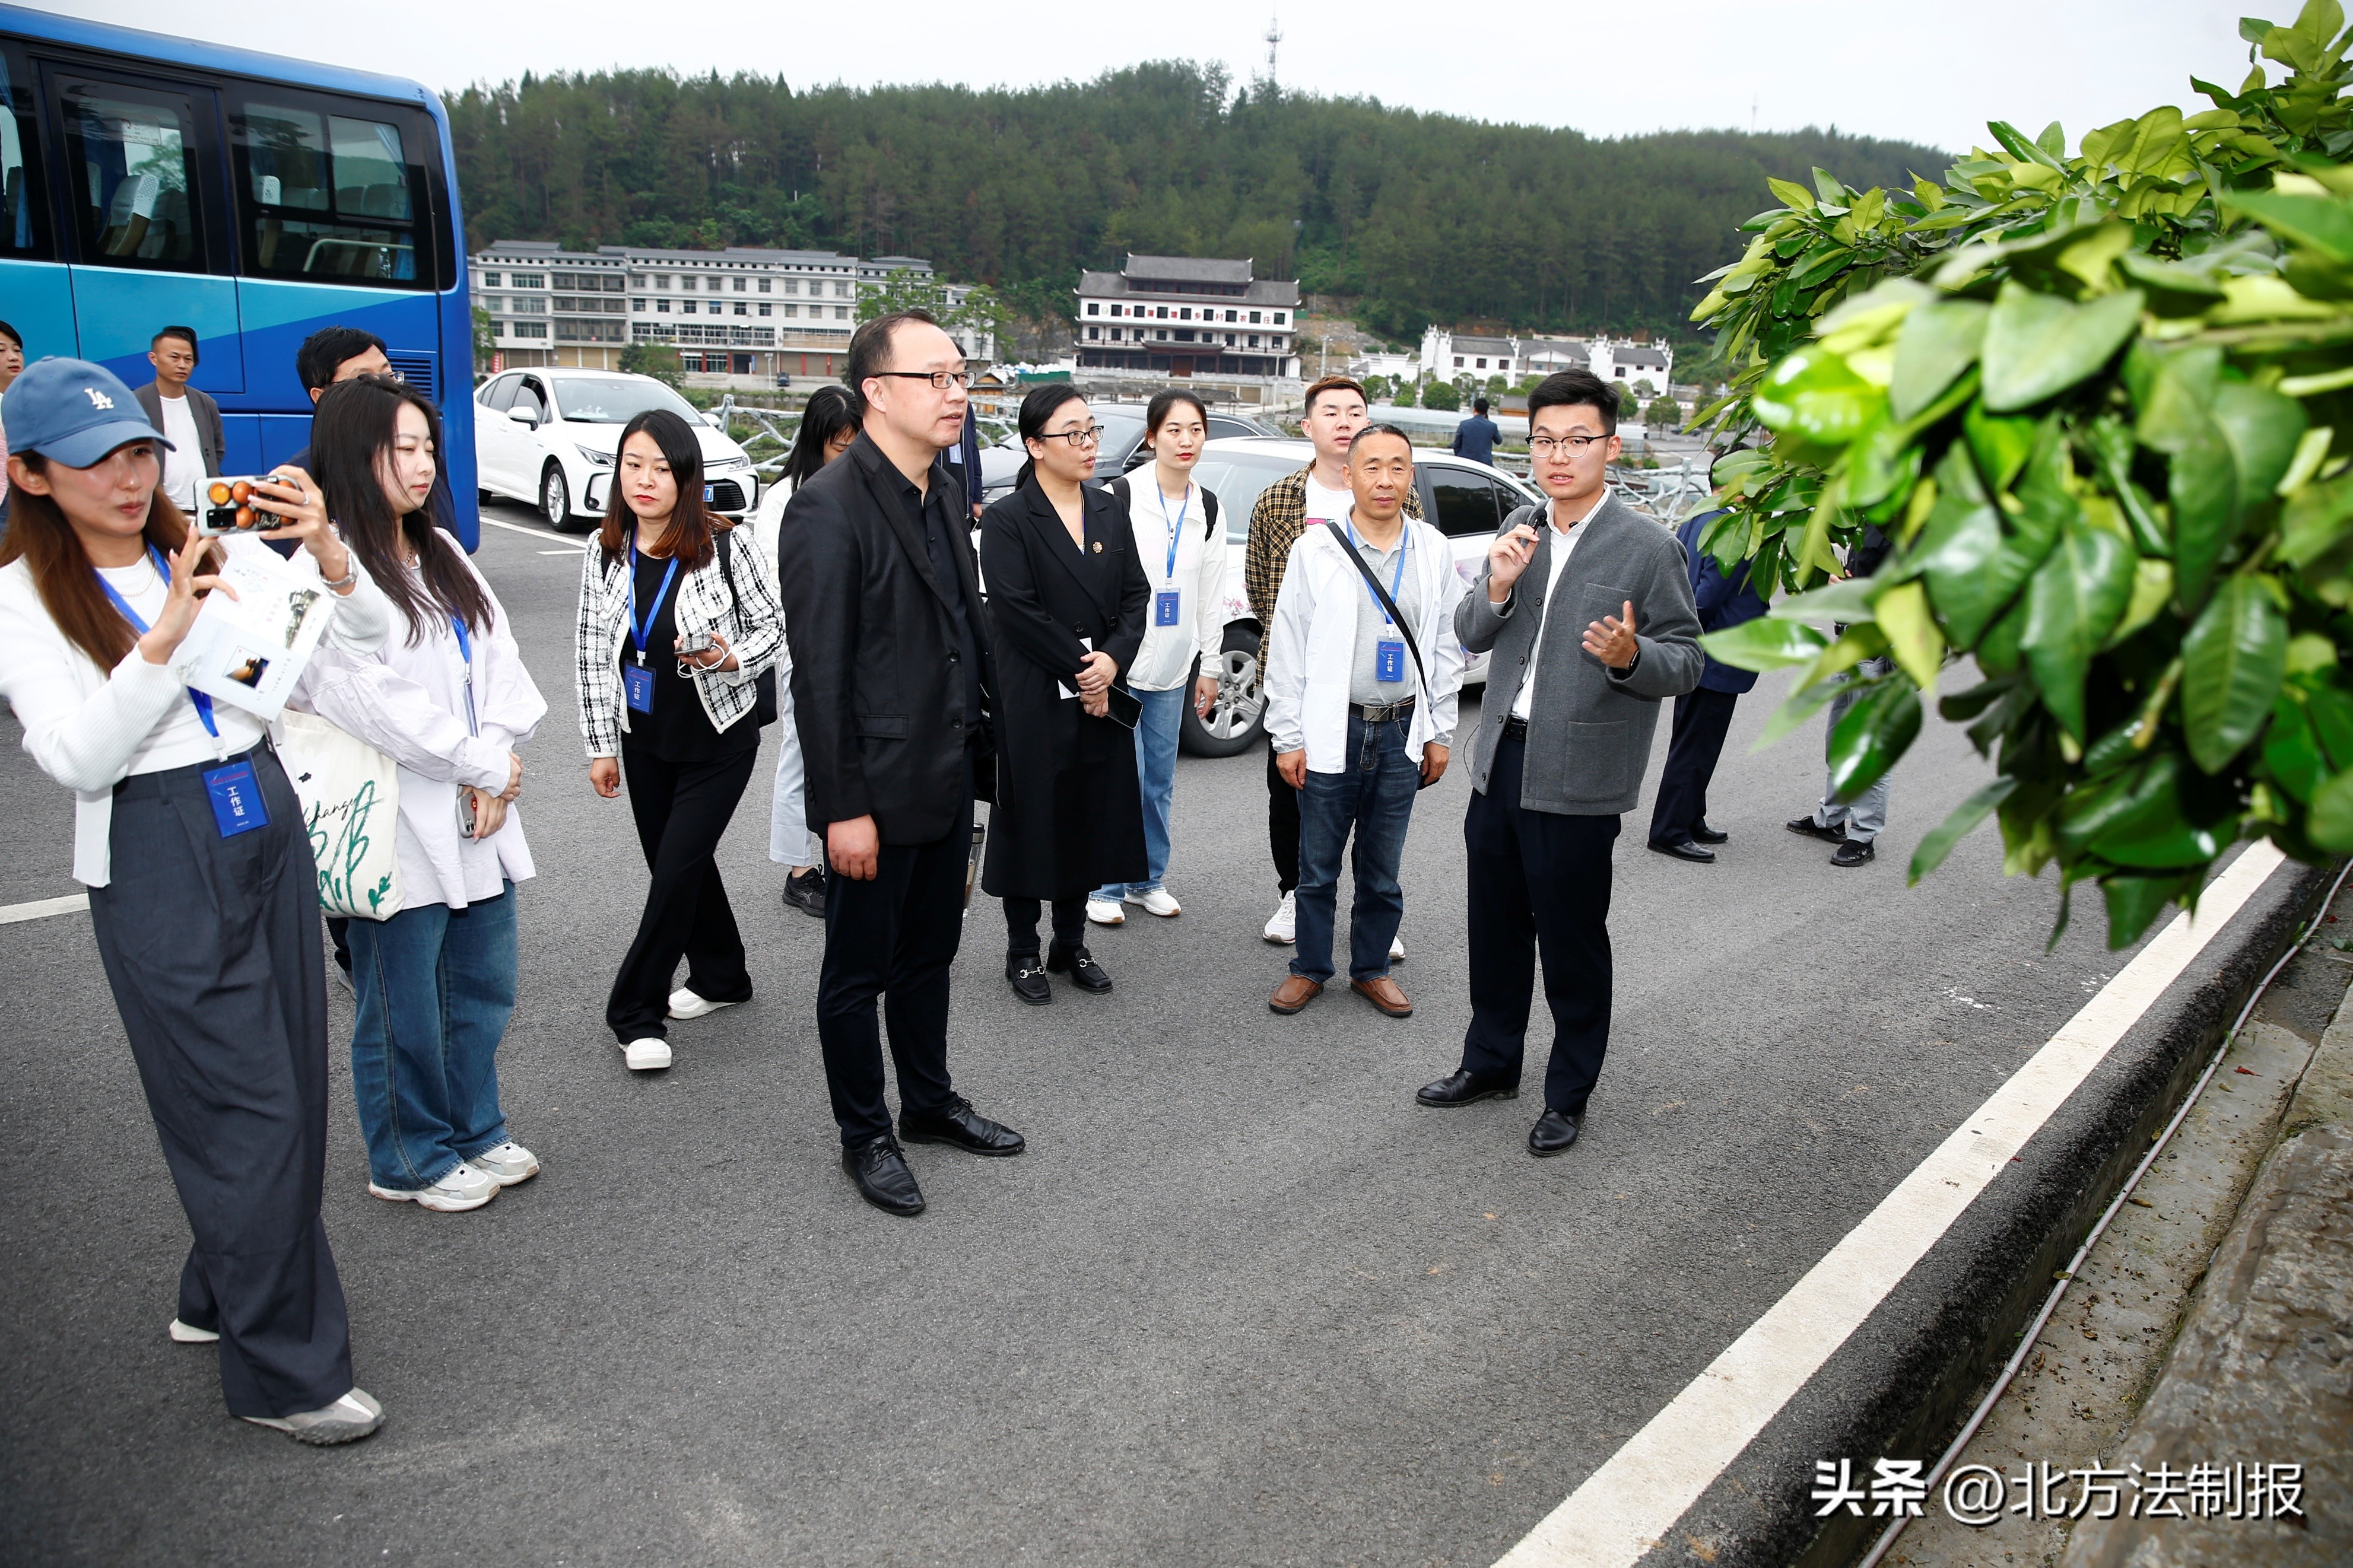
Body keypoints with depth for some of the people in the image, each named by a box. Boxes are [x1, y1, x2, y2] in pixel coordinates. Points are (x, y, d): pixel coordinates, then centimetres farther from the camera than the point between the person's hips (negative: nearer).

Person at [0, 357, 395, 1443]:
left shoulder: (215, 553, 8)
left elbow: (362, 643, 2)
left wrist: (328, 555, -17)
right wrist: (164, 639, -22)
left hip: (269, 824, 5)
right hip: (156, 858, -5)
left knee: (290, 1089, 12)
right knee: (251, 1112, -3)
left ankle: (220, 1297, 34)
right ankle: (286, 1372, 10)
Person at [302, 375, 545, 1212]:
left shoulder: (443, 553, 11)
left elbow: (500, 658, 5)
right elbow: (373, 704, -19)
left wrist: (498, 759, -10)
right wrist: (484, 766, -11)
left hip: (479, 816, 7)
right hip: (399, 828, -7)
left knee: (483, 985, 17)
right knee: (403, 1008, 8)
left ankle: (476, 1131, 36)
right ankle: (412, 1159, 27)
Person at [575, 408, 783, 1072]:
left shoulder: (720, 549, -13)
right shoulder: (606, 554, -1)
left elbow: (770, 627, -3)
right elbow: (591, 653, 3)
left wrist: (727, 656, -24)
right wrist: (602, 745, 3)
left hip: (719, 742, -4)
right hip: (645, 744, 5)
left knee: (675, 871, -6)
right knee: (679, 866, 15)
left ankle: (637, 1012, 7)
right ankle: (720, 977, 36)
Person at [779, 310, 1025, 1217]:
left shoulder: (944, 491, 8)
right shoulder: (830, 507, -18)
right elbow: (819, 673, -20)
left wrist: (977, 748, 11)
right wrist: (844, 808, -20)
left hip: (948, 776, 8)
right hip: (877, 789, -8)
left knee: (930, 954, 22)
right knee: (860, 971, 10)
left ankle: (930, 1101, 39)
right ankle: (865, 1137, 27)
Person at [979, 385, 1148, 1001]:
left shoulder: (1109, 510, 10)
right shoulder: (1007, 520, -8)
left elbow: (1136, 594, 6)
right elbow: (1019, 610, -15)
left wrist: (1112, 660, -10)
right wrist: (1080, 671, -14)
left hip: (1103, 696, 5)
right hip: (1035, 699, -5)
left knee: (1091, 818, 11)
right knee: (1032, 821, 4)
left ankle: (1072, 945, 25)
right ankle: (1022, 952, 19)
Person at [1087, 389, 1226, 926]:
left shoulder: (1207, 508, 9)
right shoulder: (1122, 496, -7)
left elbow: (1211, 594, 14)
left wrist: (1209, 665, 12)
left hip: (1174, 666, 5)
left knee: (1160, 779, 11)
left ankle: (1148, 880, 25)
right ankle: (1108, 888, 10)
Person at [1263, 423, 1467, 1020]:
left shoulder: (1434, 551, 4)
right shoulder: (1316, 548, -3)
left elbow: (1447, 646, 9)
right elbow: (1288, 648, -2)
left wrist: (1439, 733, 7)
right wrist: (1287, 737, -4)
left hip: (1402, 734, 2)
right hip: (1330, 732, -2)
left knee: (1382, 870, 13)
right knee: (1318, 865, 9)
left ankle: (1372, 968, 30)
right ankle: (1310, 968, 26)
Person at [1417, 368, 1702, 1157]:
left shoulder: (1648, 547, -9)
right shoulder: (1520, 528, 8)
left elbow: (1686, 663, -8)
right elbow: (1470, 636, 9)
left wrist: (1631, 657, -29)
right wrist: (1497, 588, -11)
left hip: (1576, 779, -5)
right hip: (1501, 759, 6)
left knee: (1572, 942, 7)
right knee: (1496, 928, 18)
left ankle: (1568, 1097, 25)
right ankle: (1491, 1062, 38)